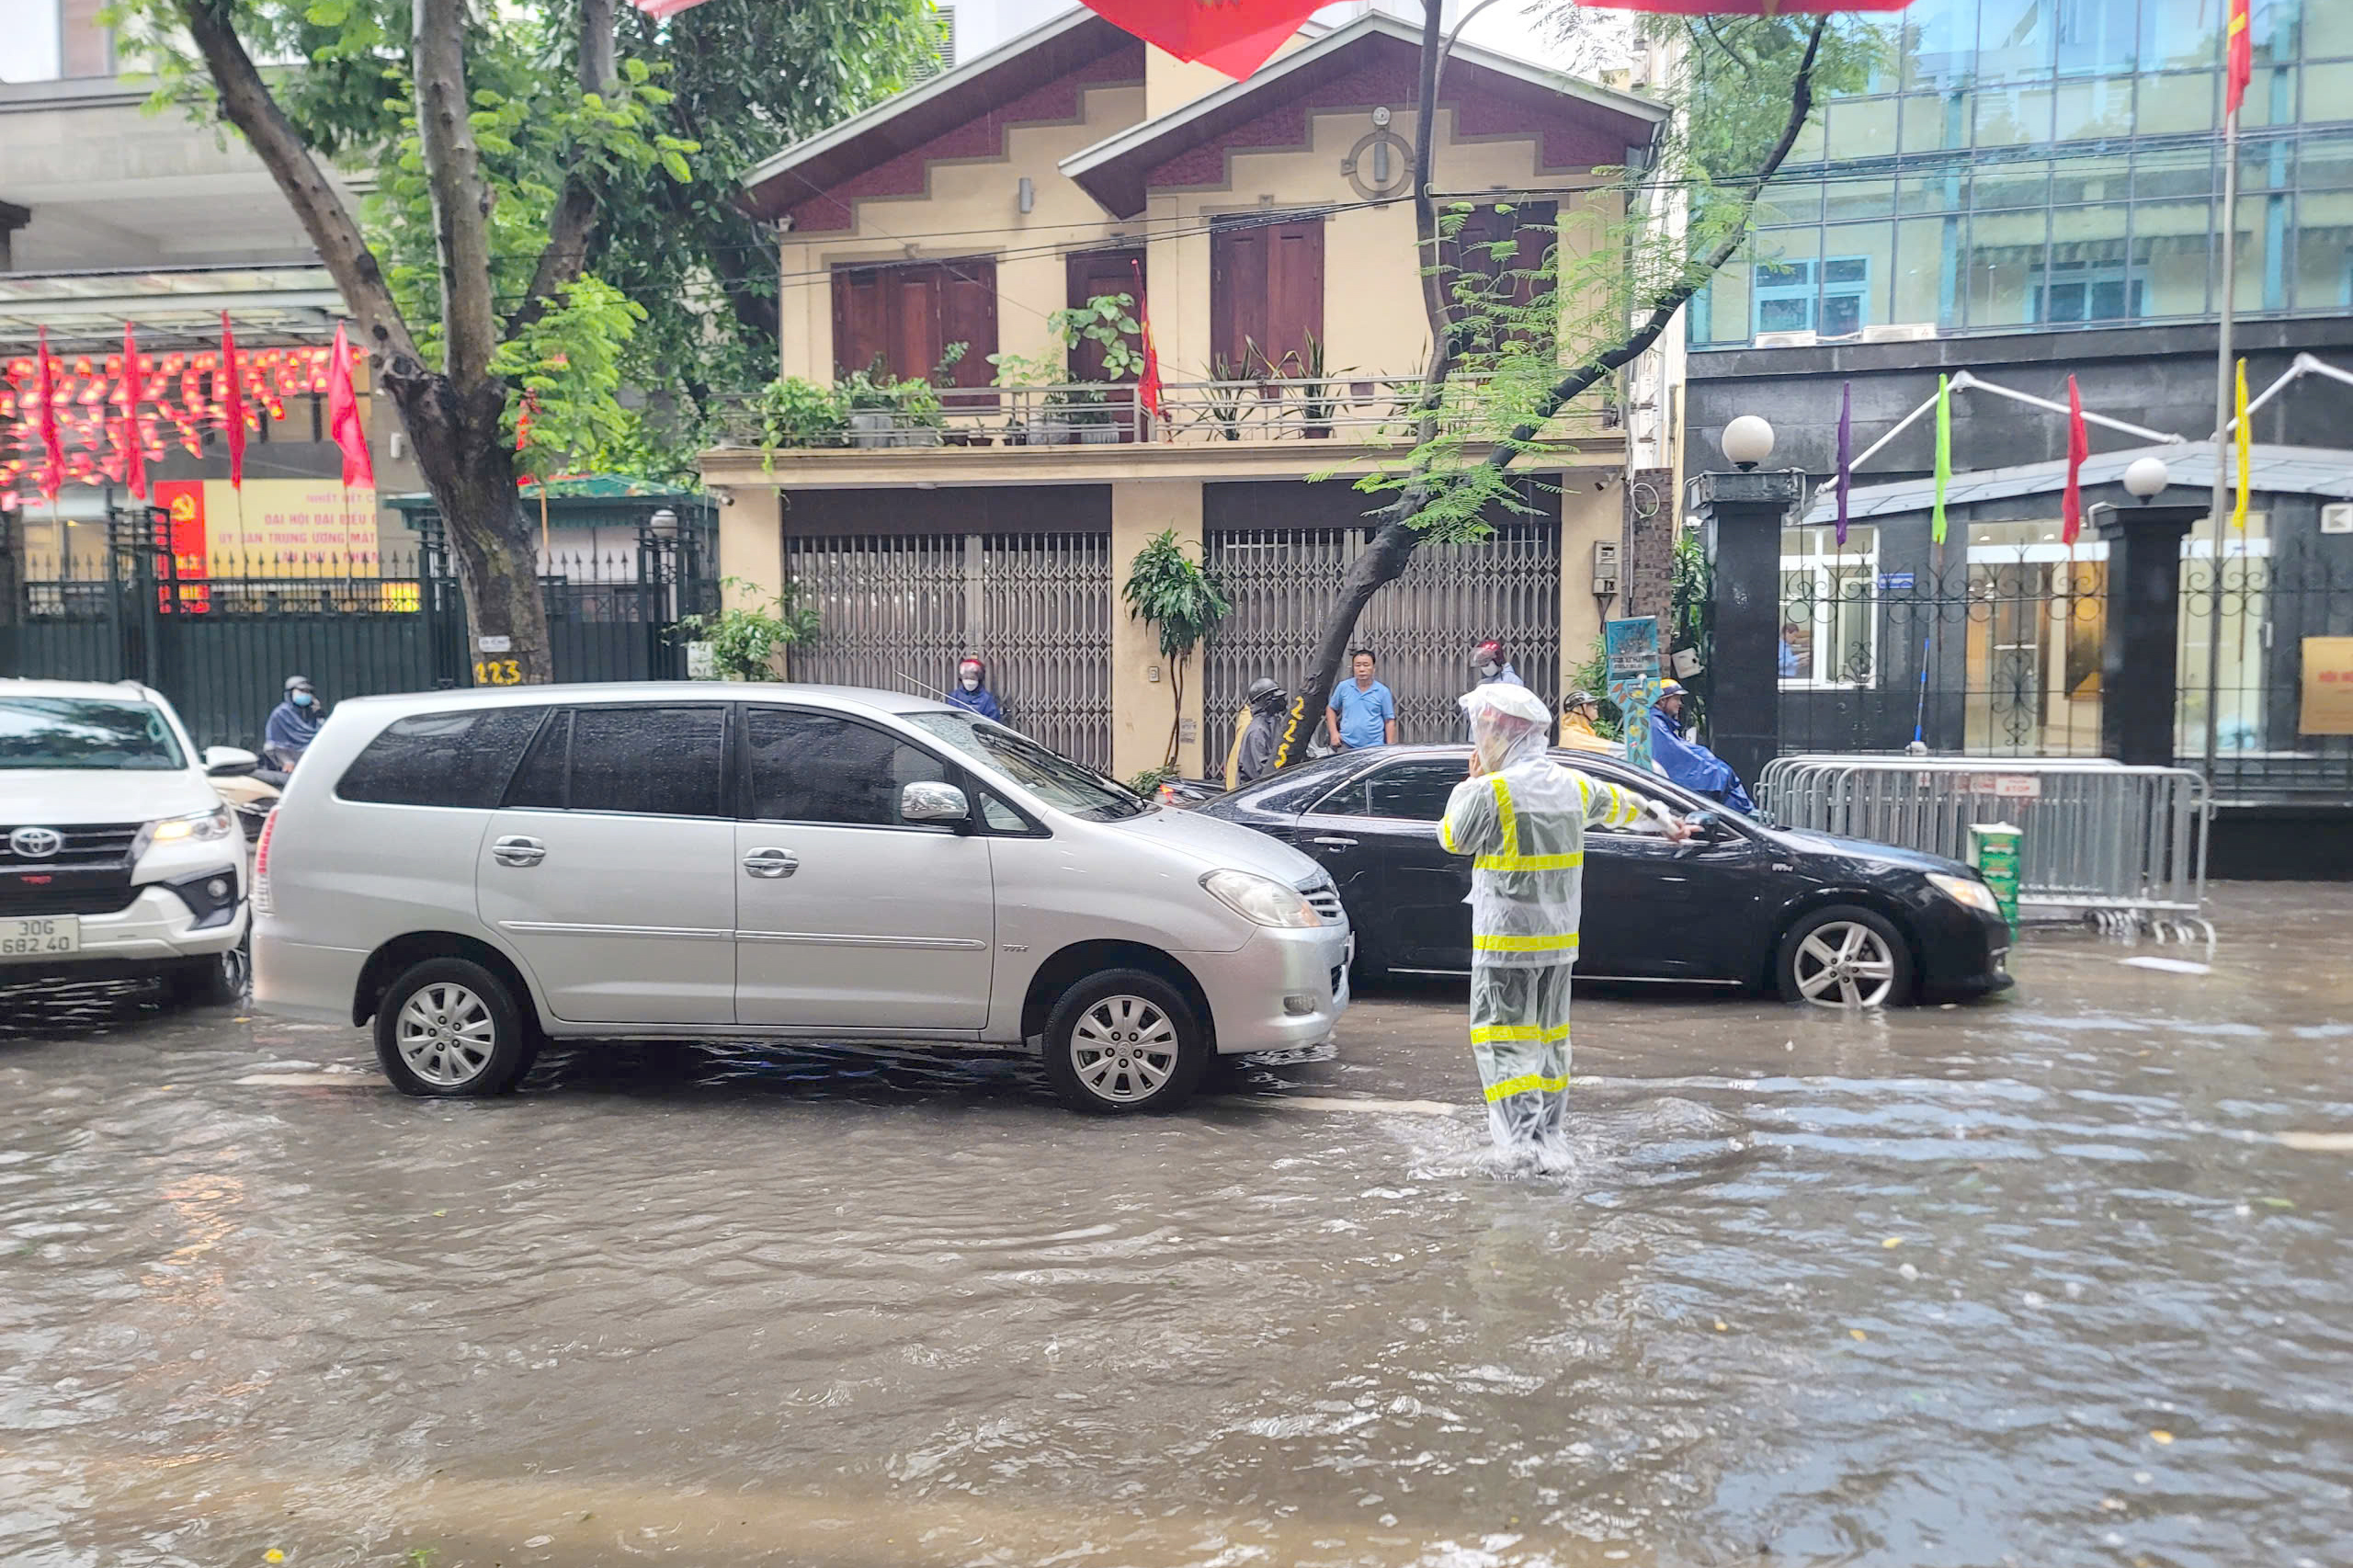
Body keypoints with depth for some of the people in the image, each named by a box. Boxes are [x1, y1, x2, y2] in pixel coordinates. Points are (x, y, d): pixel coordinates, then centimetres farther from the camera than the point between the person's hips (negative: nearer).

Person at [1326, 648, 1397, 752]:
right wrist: (1334, 733, 6)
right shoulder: (1343, 687, 6)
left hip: (1375, 746, -1)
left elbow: (1390, 720, 4)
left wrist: (1389, 746, -2)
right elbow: (1331, 708, 17)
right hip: (1347, 745, 1)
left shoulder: (1383, 691, 2)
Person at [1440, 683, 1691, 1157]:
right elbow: (1617, 802, 26)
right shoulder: (1572, 785, 7)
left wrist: (1471, 782, 9)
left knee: (1503, 1043, -5)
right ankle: (1551, 1136, 25)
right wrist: (1661, 816, 46)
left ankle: (1526, 1144, -14)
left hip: (1506, 941, -7)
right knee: (1547, 1037, 18)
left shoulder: (1491, 790, -16)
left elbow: (1452, 838, -3)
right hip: (1559, 939, 7)